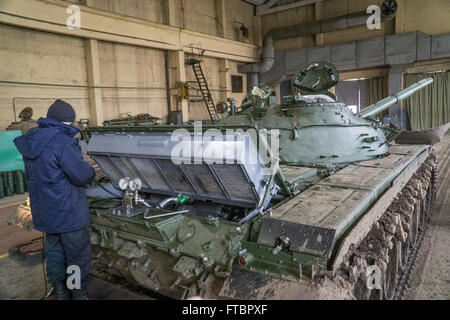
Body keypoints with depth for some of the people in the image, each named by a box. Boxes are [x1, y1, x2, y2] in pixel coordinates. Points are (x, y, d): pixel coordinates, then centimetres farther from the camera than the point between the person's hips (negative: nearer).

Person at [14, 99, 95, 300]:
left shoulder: (32, 139, 4)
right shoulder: (62, 142, -23)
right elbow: (83, 176, -23)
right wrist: (90, 171, 0)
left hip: (44, 211, 8)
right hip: (68, 212, -8)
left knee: (54, 250, 21)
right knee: (78, 254, 9)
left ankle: (60, 292, 36)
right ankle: (78, 293, 23)